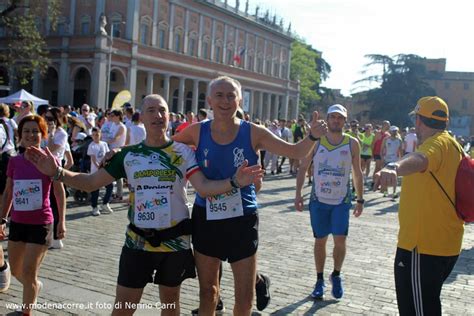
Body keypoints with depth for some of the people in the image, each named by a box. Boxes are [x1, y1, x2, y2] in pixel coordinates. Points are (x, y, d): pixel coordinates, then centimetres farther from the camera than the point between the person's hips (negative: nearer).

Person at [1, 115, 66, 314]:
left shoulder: (50, 160, -11)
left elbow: (59, 193, -3)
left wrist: (62, 221, -4)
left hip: (41, 224, -5)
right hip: (17, 223, 5)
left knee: (28, 272, -1)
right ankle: (35, 286, 49)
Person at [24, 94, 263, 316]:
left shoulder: (182, 152, -6)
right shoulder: (128, 154, 0)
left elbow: (204, 187, -17)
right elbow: (90, 183, 2)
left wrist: (234, 182, -35)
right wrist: (57, 172, -14)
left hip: (175, 239, -1)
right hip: (138, 241, 1)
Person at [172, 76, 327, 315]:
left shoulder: (253, 133, -9)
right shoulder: (197, 131, -6)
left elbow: (295, 152, -9)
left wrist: (313, 137, -27)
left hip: (242, 219, -1)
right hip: (206, 218, 2)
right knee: (207, 290, 18)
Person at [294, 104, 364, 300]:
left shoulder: (352, 143, -1)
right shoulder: (316, 141, -2)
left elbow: (357, 173, 7)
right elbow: (303, 168, 2)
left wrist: (360, 199, 5)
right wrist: (298, 194, -6)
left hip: (342, 200, 0)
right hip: (318, 200, 0)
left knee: (340, 240, -8)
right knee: (320, 241, 7)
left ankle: (336, 275, 18)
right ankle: (320, 280, 23)